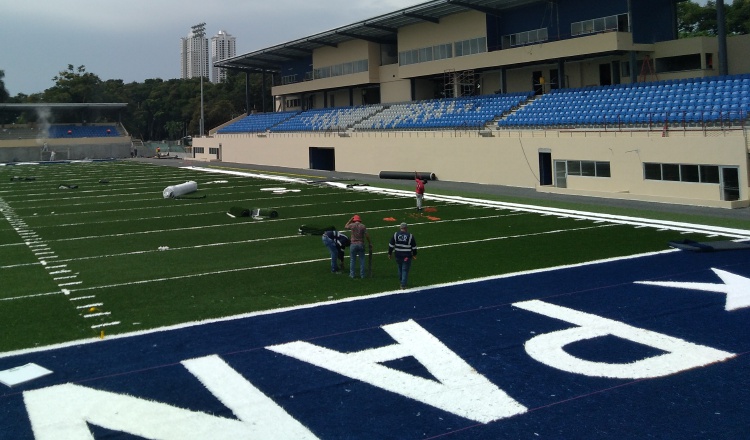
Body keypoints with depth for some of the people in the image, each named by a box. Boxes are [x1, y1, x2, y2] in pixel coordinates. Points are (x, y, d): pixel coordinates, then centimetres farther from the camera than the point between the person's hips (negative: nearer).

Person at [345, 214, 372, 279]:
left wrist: (350, 219, 22)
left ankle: (352, 274, 10)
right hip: (361, 244, 0)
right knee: (362, 260, 7)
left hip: (353, 244, 0)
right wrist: (370, 243, 6)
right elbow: (367, 235, -3)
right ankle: (362, 274, 8)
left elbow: (345, 226, 20)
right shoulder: (363, 226, -1)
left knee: (352, 260, 8)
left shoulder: (352, 225, 0)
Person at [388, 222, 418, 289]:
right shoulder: (410, 236, -6)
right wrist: (414, 255, 14)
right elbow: (414, 247, 0)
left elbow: (391, 245, 2)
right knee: (405, 270, 2)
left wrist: (390, 253, 13)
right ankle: (403, 285, 0)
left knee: (400, 268, 22)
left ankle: (400, 282, 35)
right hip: (407, 256, -3)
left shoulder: (395, 235, -1)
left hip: (398, 255, 3)